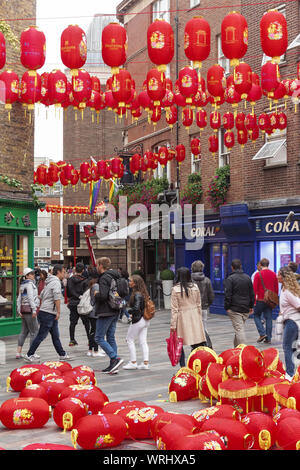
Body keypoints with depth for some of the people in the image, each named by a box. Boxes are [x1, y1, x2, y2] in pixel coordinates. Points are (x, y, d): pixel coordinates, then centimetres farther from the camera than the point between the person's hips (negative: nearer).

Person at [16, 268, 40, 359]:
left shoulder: (23, 285, 17)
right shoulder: (30, 284, -10)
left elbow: (19, 299, 16)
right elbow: (30, 298, -18)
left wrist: (19, 310, 15)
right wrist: (34, 310, -19)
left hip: (23, 308, 9)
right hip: (29, 308, -9)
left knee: (24, 331, 13)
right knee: (34, 331, -4)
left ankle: (18, 352, 13)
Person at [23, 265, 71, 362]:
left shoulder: (50, 282, 18)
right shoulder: (56, 282, -13)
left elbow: (41, 296, 24)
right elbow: (57, 298, -22)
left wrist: (42, 308, 27)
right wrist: (58, 312, -19)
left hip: (51, 314, 10)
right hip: (48, 313, -10)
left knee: (55, 336, 12)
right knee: (41, 336, -5)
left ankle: (62, 355, 17)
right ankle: (29, 355, 0)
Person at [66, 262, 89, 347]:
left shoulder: (70, 280, 0)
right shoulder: (84, 281, -11)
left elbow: (67, 293, 7)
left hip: (72, 304, 3)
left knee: (72, 322, 9)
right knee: (86, 322, 6)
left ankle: (72, 340, 10)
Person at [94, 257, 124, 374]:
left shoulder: (104, 278, -15)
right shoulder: (116, 276, 12)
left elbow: (103, 295, -25)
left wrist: (96, 294, -7)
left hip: (105, 312, -9)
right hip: (115, 312, 9)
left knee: (99, 338, -2)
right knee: (111, 338, 12)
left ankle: (115, 358, -14)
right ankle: (113, 365, 12)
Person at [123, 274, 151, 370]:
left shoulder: (137, 294, -19)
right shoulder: (143, 293, 8)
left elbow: (136, 308, -26)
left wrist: (128, 311, -10)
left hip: (138, 320, -9)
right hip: (145, 320, 9)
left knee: (130, 339, 5)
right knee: (143, 341, 10)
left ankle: (133, 362, 8)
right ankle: (145, 363, 10)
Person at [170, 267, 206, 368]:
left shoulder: (175, 289, -9)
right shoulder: (195, 287, 2)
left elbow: (174, 308, -7)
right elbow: (199, 304, 9)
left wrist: (173, 324, -3)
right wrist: (199, 318, 19)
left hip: (182, 318, -3)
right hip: (195, 316, 3)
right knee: (197, 344, 7)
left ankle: (183, 368, 5)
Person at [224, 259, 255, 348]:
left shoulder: (230, 279, -9)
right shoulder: (247, 277, 10)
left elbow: (227, 295, -13)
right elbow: (252, 294, 14)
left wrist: (227, 307, -7)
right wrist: (251, 306, 20)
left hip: (234, 309, -6)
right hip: (246, 309, 6)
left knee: (239, 329, -8)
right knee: (239, 328, 18)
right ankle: (236, 347, 27)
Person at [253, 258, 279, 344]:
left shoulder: (258, 274, -9)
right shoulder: (273, 274, 5)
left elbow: (254, 289, -11)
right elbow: (276, 289, 10)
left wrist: (254, 301, -6)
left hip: (260, 300, -4)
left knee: (257, 316, 11)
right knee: (268, 318, 8)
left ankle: (262, 333, -4)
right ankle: (268, 338, 8)